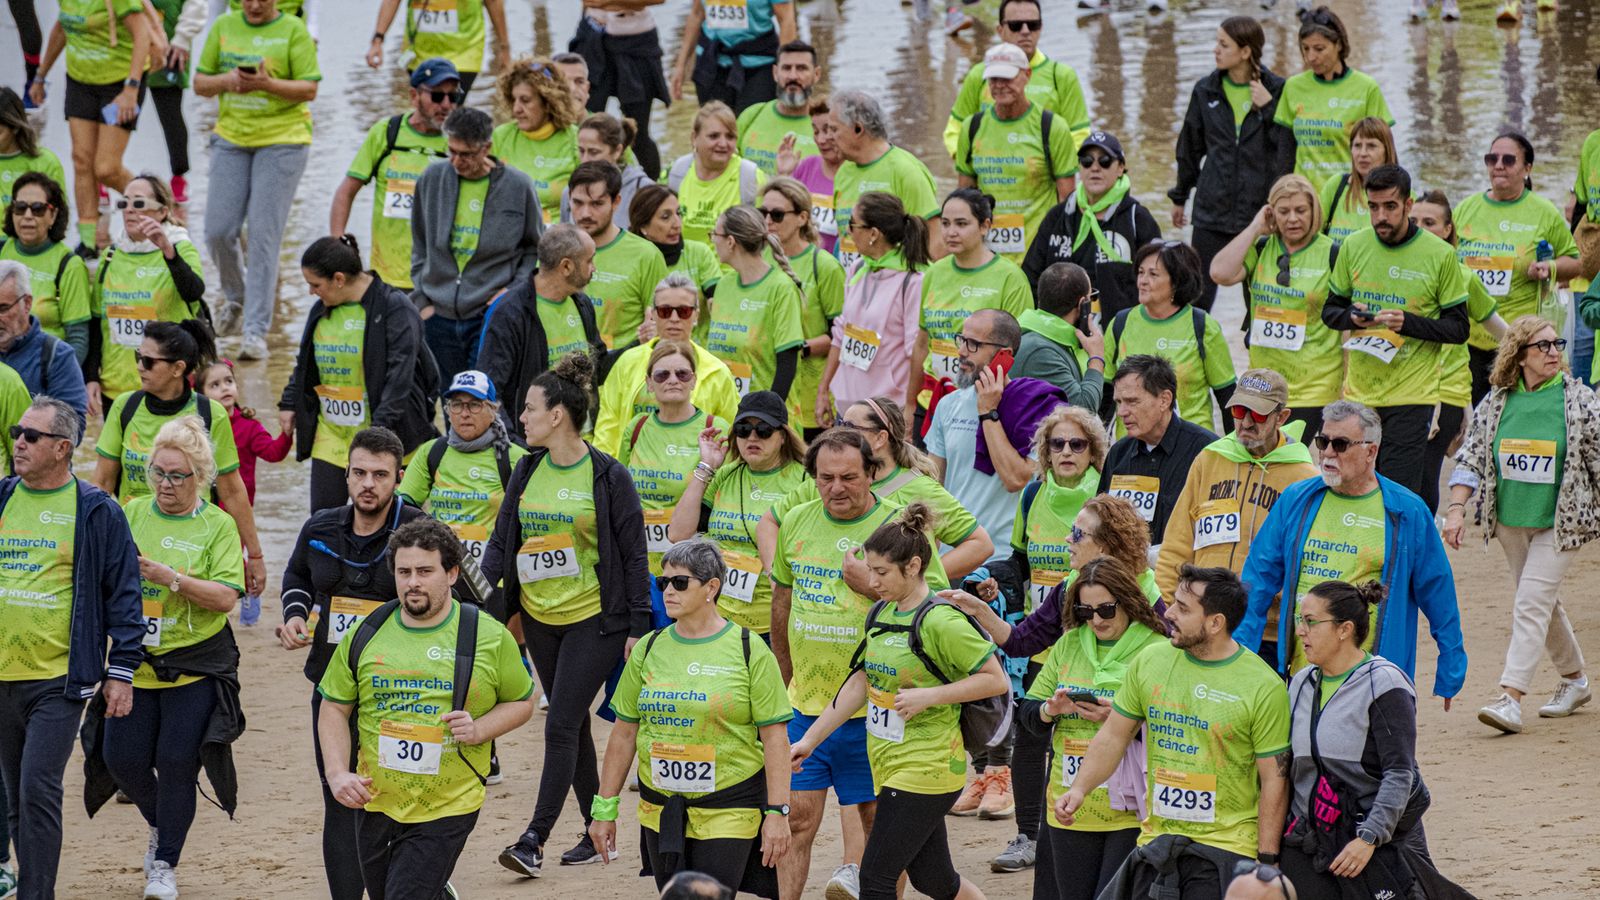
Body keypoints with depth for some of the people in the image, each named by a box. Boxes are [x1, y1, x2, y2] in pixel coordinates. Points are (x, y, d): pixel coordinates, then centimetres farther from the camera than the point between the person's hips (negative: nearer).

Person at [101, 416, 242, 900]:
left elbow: (225, 597, -13)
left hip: (196, 665, -3)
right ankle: (160, 825, 31)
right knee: (123, 758, 0)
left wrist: (170, 577, -22)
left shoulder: (218, 526, -4)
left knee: (177, 762, -5)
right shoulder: (132, 513, 5)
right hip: (136, 661, 3)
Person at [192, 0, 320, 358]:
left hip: (281, 140, -4)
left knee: (264, 235, -8)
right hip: (231, 137, 4)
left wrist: (268, 84, -20)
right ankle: (235, 298, 31)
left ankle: (256, 331, -6)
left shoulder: (293, 30, -2)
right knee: (218, 231, 1)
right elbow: (200, 83, 11)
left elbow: (309, 89, -4)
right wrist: (227, 80, -10)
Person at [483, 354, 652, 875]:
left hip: (593, 618, -6)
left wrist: (638, 627, -9)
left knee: (562, 727, -11)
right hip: (539, 617, 6)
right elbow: (502, 537, 12)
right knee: (573, 727, 13)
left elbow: (634, 554, -7)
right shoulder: (527, 472, 6)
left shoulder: (608, 477, -10)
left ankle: (535, 840, -12)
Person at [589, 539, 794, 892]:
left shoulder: (749, 651, -5)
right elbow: (624, 733, 11)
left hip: (728, 809, -4)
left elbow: (775, 737, -6)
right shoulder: (650, 649, 7)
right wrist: (605, 808, 10)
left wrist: (777, 813, -10)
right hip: (660, 807, 4)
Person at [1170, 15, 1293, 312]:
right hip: (1212, 210, 2)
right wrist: (1180, 197, 25)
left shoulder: (1277, 90, -4)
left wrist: (1269, 108, -16)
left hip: (1261, 208, -2)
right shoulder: (1206, 90, 6)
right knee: (1199, 294, 0)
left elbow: (1289, 148, -8)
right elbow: (1190, 147, 17)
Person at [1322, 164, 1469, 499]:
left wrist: (1409, 323, -19)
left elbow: (1459, 328, -3)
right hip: (1358, 392, 4)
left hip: (1411, 394, -4)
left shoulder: (1440, 255, -5)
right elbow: (1330, 310, 15)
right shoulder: (1353, 247, 5)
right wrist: (1352, 317, -9)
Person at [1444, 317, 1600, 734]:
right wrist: (1457, 508, -6)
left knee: (1531, 603, -14)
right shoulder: (1496, 402, 1)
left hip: (1559, 523, -4)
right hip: (1510, 520, 4)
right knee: (1542, 602, 16)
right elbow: (1471, 456, 4)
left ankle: (1511, 698, -20)